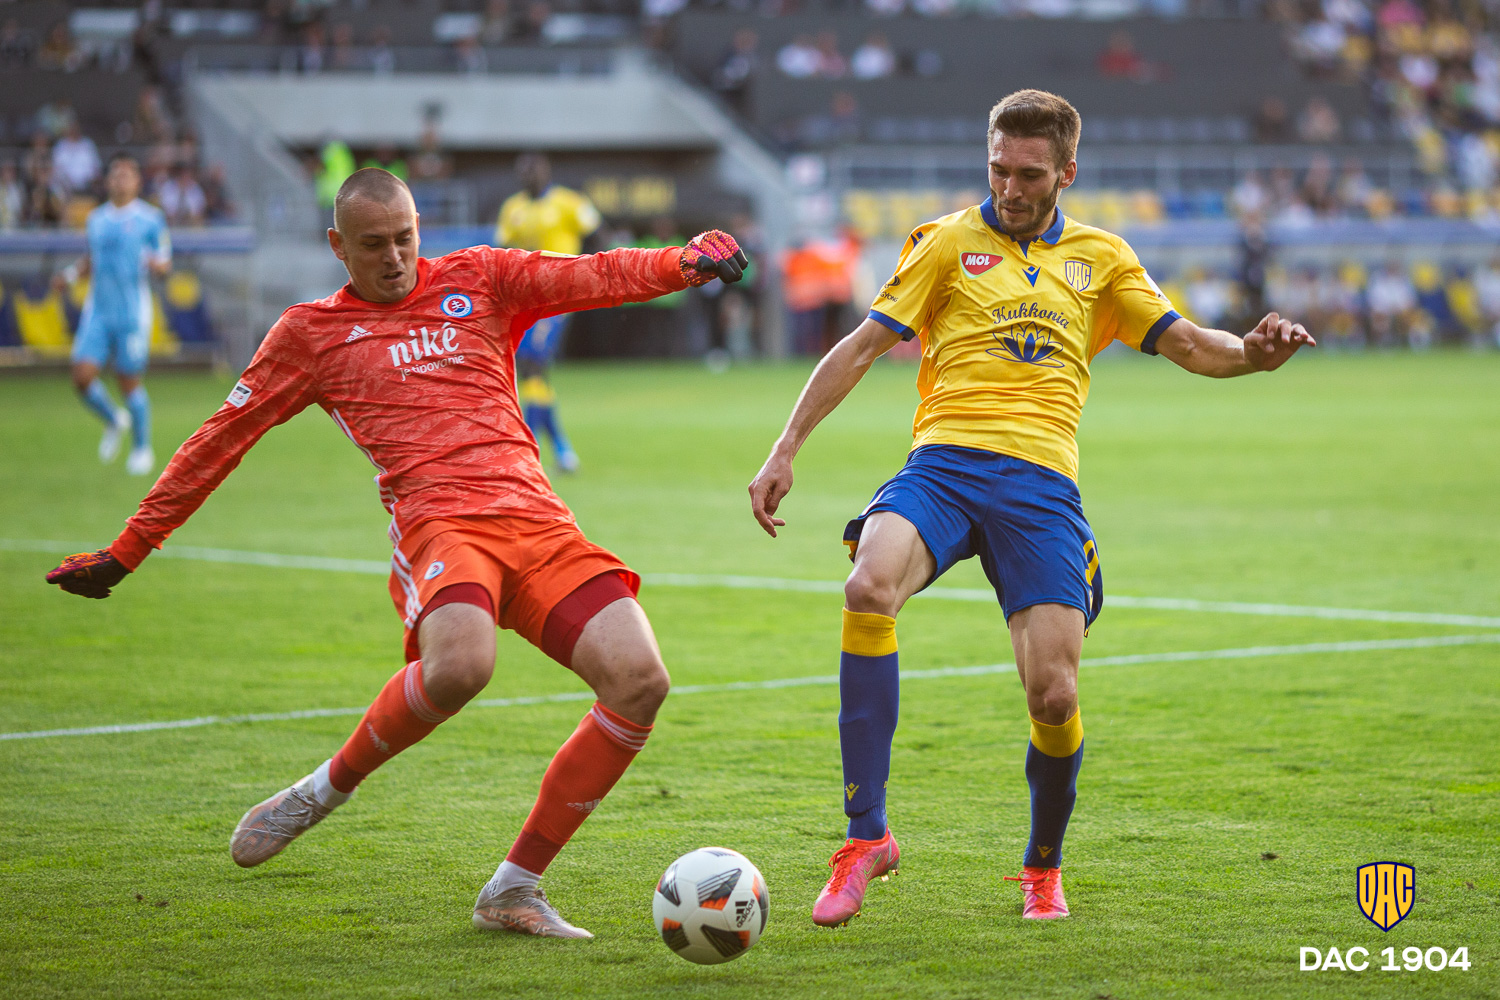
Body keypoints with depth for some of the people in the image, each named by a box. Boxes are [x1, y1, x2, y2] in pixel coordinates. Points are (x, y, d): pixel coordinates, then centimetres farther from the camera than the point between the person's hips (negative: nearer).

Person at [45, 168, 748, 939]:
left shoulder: (477, 280, 20)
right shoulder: (311, 332, 16)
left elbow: (594, 277, 9)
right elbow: (221, 440, 18)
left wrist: (684, 262, -12)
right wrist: (125, 552, 18)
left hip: (538, 521, 4)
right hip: (441, 524, -4)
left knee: (639, 680, -16)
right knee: (460, 665, -37)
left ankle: (514, 888, -5)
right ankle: (328, 788, -7)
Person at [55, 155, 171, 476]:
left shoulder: (151, 218, -1)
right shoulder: (96, 218, 12)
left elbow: (165, 264, 1)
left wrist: (157, 264, -22)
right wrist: (71, 274, 7)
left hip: (133, 313, -4)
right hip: (97, 313, 4)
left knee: (129, 382, 0)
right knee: (82, 376, -9)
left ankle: (142, 448, 19)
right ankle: (114, 420, 21)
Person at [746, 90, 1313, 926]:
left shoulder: (1100, 257, 19)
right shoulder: (952, 242, 13)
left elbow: (1187, 343, 16)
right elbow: (864, 345, 10)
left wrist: (1251, 353, -7)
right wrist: (786, 450, 2)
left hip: (1041, 480, 1)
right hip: (944, 462, -1)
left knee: (1054, 697, -11)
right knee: (870, 586, -33)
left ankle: (1045, 864, 21)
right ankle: (867, 834, -25)